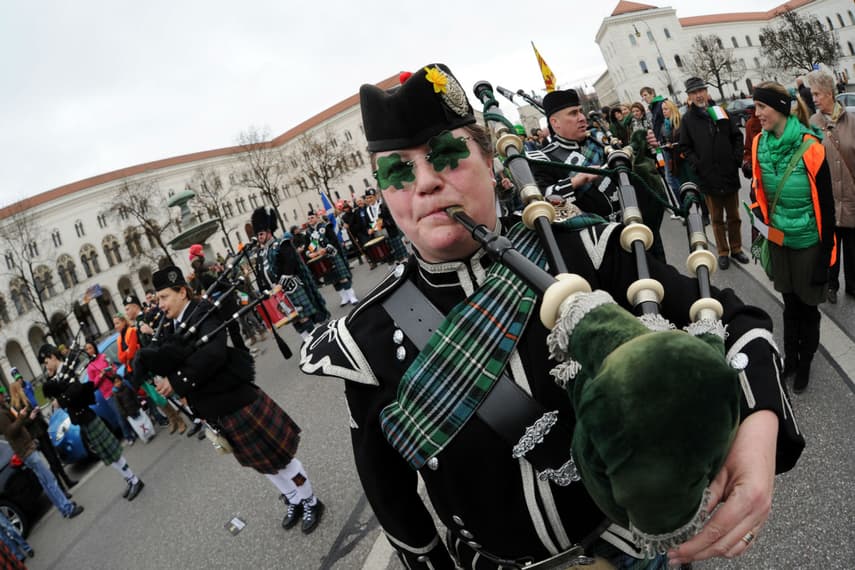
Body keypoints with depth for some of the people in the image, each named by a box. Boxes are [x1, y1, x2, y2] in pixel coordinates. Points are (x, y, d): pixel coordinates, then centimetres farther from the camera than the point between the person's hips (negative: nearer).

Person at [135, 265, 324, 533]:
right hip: (216, 412, 8)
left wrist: (178, 381, -29)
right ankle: (294, 502, 42)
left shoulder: (203, 314, -17)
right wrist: (148, 357, -20)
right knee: (260, 463, 22)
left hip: (239, 402, -8)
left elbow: (213, 354, -32)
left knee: (278, 456, 6)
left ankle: (310, 502, 29)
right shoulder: (175, 327, 8)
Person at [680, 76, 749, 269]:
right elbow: (685, 147, 0)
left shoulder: (720, 112, 5)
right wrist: (697, 165, -12)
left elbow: (737, 136, 8)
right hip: (708, 178, -2)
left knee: (733, 216, 13)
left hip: (730, 174, 2)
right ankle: (723, 252, 19)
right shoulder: (688, 119, 0)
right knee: (717, 219, 8)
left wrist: (737, 159, -3)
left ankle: (736, 249, 27)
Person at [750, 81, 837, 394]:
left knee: (807, 305, 12)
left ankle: (805, 362, 31)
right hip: (779, 239, 4)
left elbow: (826, 203, -14)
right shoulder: (760, 144, -3)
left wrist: (826, 250, -12)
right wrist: (763, 228, 13)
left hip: (808, 241, -4)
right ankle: (790, 357, 36)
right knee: (789, 302, 19)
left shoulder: (809, 147, -19)